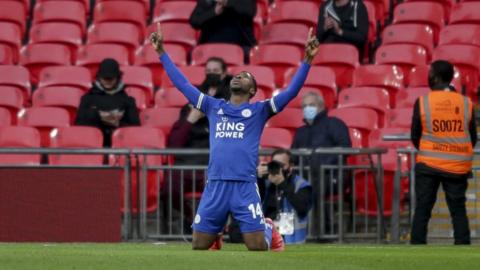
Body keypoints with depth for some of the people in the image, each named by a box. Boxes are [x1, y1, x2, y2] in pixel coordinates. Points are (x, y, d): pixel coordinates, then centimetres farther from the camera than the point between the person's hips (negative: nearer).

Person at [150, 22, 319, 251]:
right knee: (199, 247, 3)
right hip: (215, 186, 3)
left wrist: (307, 59, -10)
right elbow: (182, 84, 20)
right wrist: (161, 52, 19)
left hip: (245, 187, -3)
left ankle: (268, 229, 29)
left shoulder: (258, 110, 10)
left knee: (258, 247, -6)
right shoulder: (214, 107, 17)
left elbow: (291, 91, 0)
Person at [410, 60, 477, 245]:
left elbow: (415, 137, 1)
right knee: (458, 211, 9)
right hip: (458, 167, 1)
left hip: (428, 166, -1)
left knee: (422, 210, 5)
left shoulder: (422, 102, -7)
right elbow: (472, 138, 6)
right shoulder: (466, 103, -2)